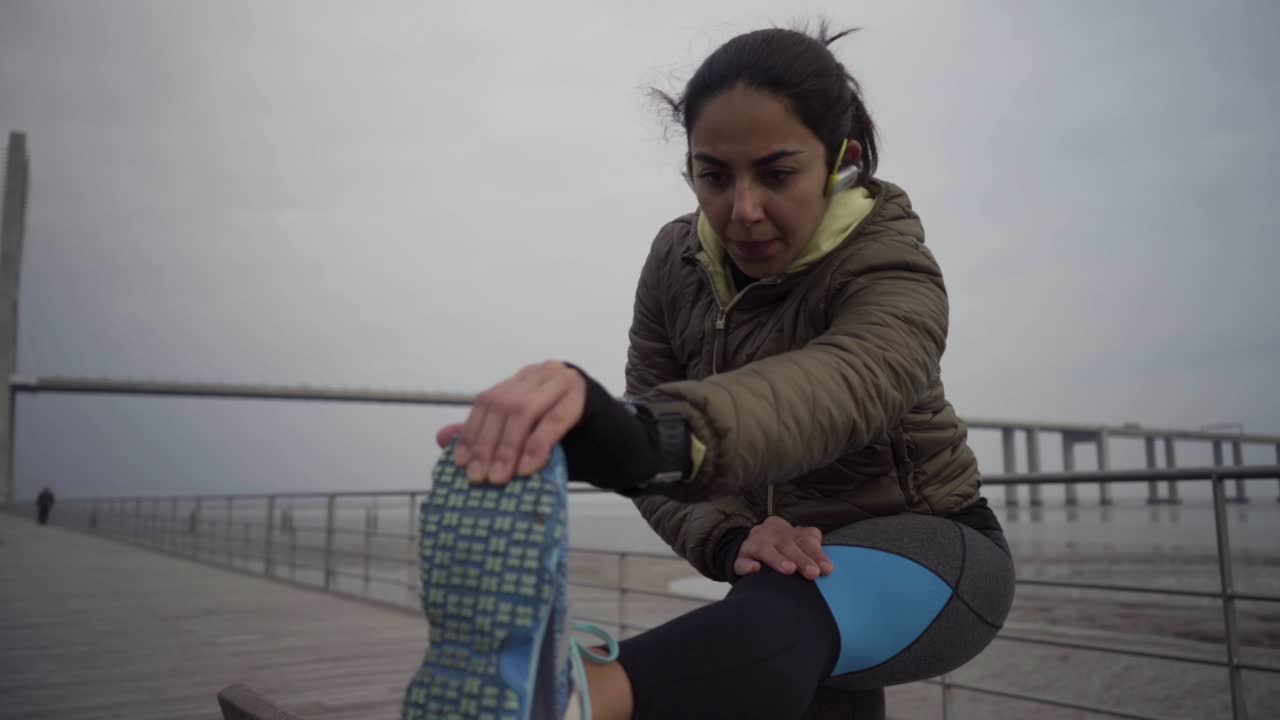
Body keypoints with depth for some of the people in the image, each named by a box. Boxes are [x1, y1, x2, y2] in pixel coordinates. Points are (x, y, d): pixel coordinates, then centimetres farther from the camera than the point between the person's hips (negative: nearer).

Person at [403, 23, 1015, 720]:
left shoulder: (893, 275, -26)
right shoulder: (677, 260, -8)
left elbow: (841, 383, -51)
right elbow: (659, 442, -12)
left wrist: (647, 435, -72)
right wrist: (733, 538, -35)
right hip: (790, 550, 7)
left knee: (790, 606, -40)